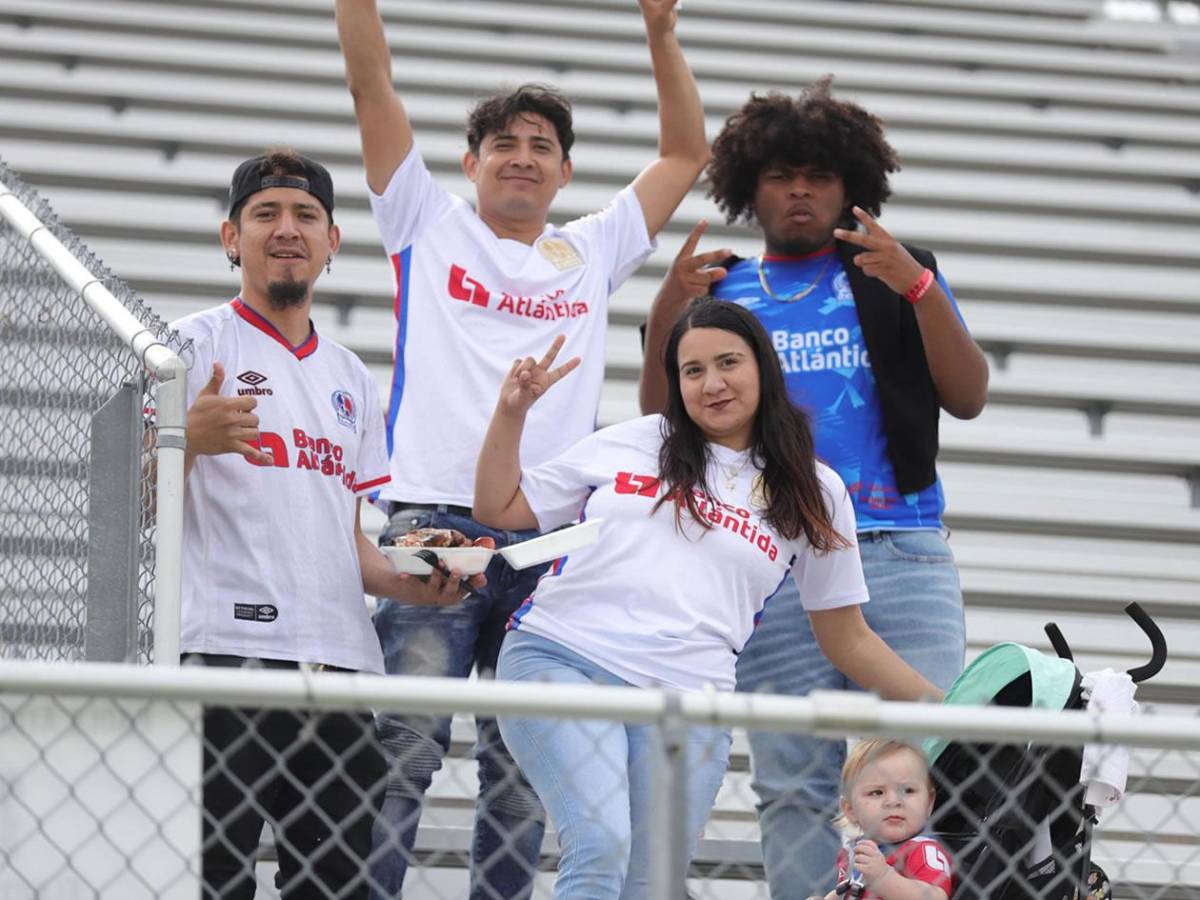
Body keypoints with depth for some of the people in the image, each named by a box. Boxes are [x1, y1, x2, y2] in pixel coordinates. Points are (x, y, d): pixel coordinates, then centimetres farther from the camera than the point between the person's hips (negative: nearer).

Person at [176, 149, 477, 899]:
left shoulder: (353, 380, 23)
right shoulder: (197, 344, 4)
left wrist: (410, 584, 6)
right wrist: (191, 438, -24)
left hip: (341, 664, 6)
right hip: (228, 646, -6)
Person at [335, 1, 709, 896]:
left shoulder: (592, 253, 21)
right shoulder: (431, 226, 13)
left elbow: (686, 151, 25)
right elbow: (372, 83, 8)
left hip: (551, 540, 3)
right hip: (433, 521, -3)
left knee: (524, 773, 2)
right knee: (401, 758, -10)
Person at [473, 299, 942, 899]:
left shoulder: (813, 493, 14)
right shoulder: (628, 444, 15)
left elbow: (848, 640, 17)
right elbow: (499, 509, 20)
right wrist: (512, 411, 8)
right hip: (558, 655, -1)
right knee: (602, 848, -24)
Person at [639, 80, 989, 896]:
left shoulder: (900, 275, 14)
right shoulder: (717, 292, 18)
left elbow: (968, 397, 3)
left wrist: (918, 287, -12)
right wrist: (666, 317, -6)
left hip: (900, 556, -1)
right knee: (794, 789, 0)